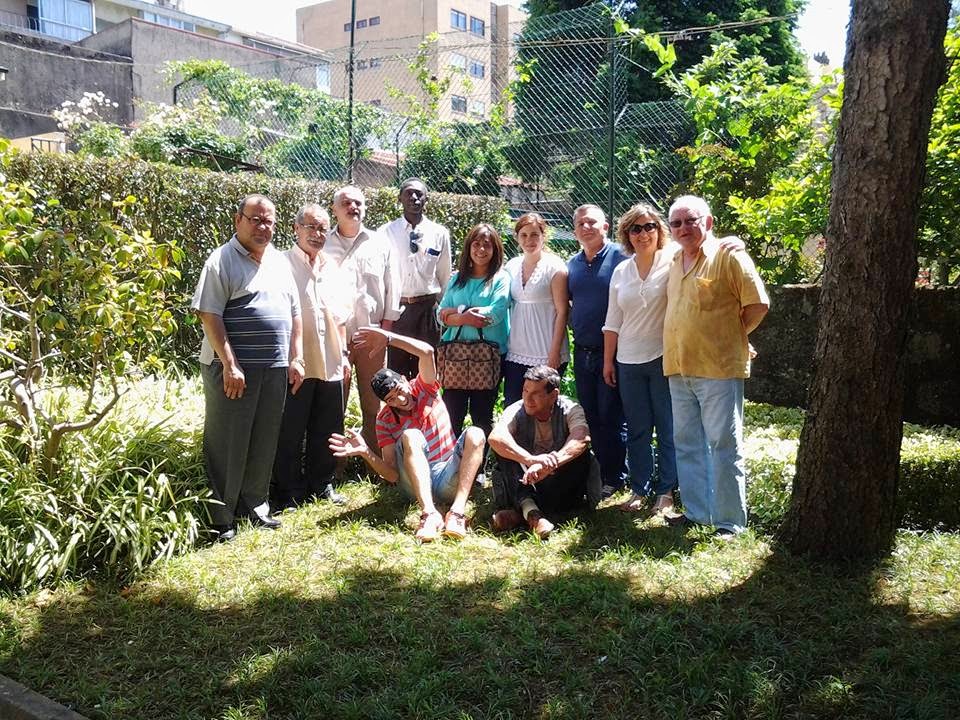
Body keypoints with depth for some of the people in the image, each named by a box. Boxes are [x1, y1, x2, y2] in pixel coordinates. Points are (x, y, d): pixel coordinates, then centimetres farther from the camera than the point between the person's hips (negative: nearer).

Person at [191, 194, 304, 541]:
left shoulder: (279, 261, 14)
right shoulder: (222, 260, -6)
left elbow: (294, 312, 18)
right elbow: (209, 315, -13)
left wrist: (296, 359, 11)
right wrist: (230, 365, -19)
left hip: (275, 367, 6)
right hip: (233, 368, -6)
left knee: (264, 441, 13)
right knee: (228, 443, 1)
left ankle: (255, 505, 26)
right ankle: (221, 518, 10)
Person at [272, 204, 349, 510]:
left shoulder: (331, 269, 15)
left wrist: (343, 352, 18)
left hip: (330, 364, 6)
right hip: (296, 364, -6)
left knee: (327, 430, 12)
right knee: (290, 432, 3)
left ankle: (321, 484, 26)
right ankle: (289, 491, 15)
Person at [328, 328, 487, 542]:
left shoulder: (424, 389, 2)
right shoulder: (385, 420, -1)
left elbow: (426, 352, -16)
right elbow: (393, 474, -9)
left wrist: (388, 338, -19)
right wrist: (366, 453, -25)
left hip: (450, 479, 2)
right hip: (418, 481, -1)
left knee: (475, 434, -26)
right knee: (411, 436, -29)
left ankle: (457, 512, -40)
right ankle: (429, 514, -44)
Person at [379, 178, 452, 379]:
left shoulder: (440, 234, 4)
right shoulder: (385, 232, 2)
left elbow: (445, 277, 10)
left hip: (427, 310, 1)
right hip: (394, 310, 0)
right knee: (394, 372, 4)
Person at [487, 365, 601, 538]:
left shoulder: (570, 410, -12)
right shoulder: (516, 411, -10)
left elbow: (582, 438, -34)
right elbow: (495, 437, -31)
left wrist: (550, 464, -51)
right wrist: (531, 459, -48)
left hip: (561, 481, 0)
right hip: (525, 482, 1)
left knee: (581, 453, -29)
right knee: (502, 446, -21)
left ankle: (520, 513, -30)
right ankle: (529, 509, -37)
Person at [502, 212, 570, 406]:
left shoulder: (554, 266, -5)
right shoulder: (511, 266, 9)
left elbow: (562, 312, -8)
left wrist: (555, 352, -13)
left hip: (545, 354, -5)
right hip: (515, 352, 5)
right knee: (511, 408, 6)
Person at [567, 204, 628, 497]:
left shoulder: (619, 258, -8)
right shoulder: (572, 264, 10)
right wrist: (576, 327, 11)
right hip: (583, 353, 6)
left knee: (611, 418, 0)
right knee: (590, 417, 13)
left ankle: (614, 478, 12)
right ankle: (597, 472, 25)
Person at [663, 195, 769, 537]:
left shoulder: (728, 256, -7)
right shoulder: (674, 262, 14)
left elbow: (758, 304, -9)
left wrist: (731, 336, -1)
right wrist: (678, 351, 15)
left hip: (718, 368, -7)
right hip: (679, 368, 8)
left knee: (724, 445, -2)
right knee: (687, 444, 14)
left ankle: (730, 522, 7)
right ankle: (696, 511, 27)